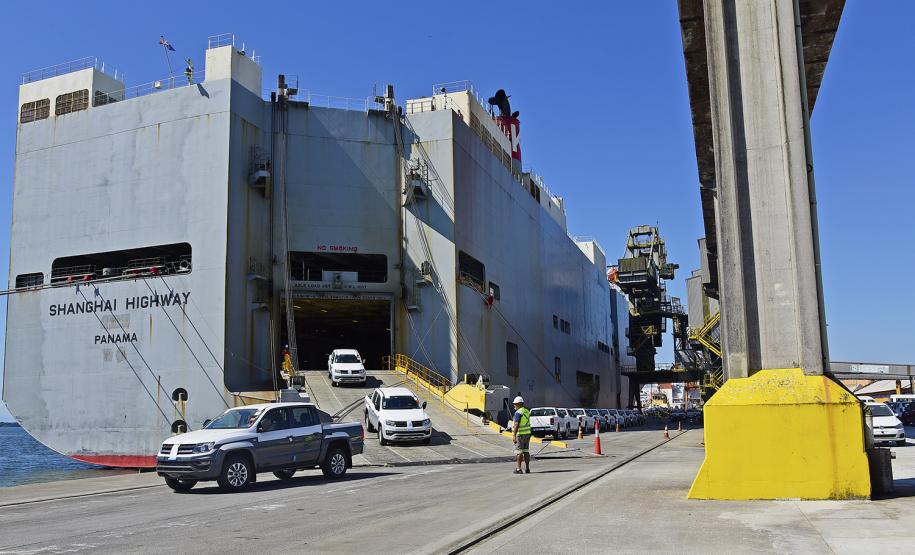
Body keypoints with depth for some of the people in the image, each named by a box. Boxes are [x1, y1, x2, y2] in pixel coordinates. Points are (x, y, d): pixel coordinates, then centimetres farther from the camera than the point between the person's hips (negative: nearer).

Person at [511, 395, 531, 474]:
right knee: (526, 451, 11)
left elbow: (516, 425, -22)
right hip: (527, 433, 8)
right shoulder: (527, 411, 11)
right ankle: (527, 468, 12)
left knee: (518, 452, -2)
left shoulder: (518, 412, -16)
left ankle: (519, 469, -2)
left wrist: (514, 435, -22)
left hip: (520, 434, -8)